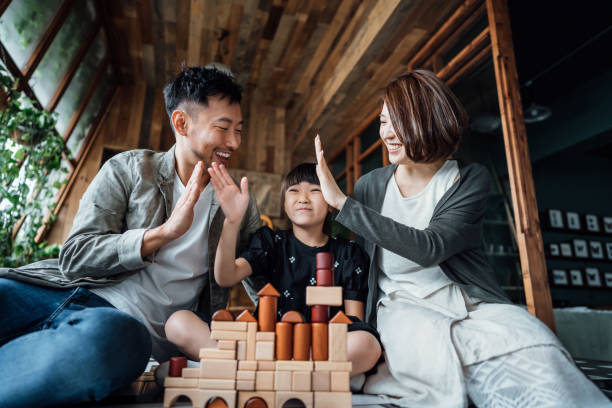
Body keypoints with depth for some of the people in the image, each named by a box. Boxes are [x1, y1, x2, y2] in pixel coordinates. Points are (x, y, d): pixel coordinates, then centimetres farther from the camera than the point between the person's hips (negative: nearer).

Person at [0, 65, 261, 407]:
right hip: (62, 290, 1)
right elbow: (74, 258, 0)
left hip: (132, 320, 0)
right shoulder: (129, 170, 9)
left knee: (111, 335, -37)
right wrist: (164, 231, -11)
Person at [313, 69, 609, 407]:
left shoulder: (471, 180, -3)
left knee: (543, 363, -29)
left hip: (471, 304, 1)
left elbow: (430, 247, -22)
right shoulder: (370, 186, 1)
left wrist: (343, 203, -22)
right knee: (435, 351, -36)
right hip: (402, 305, 0)